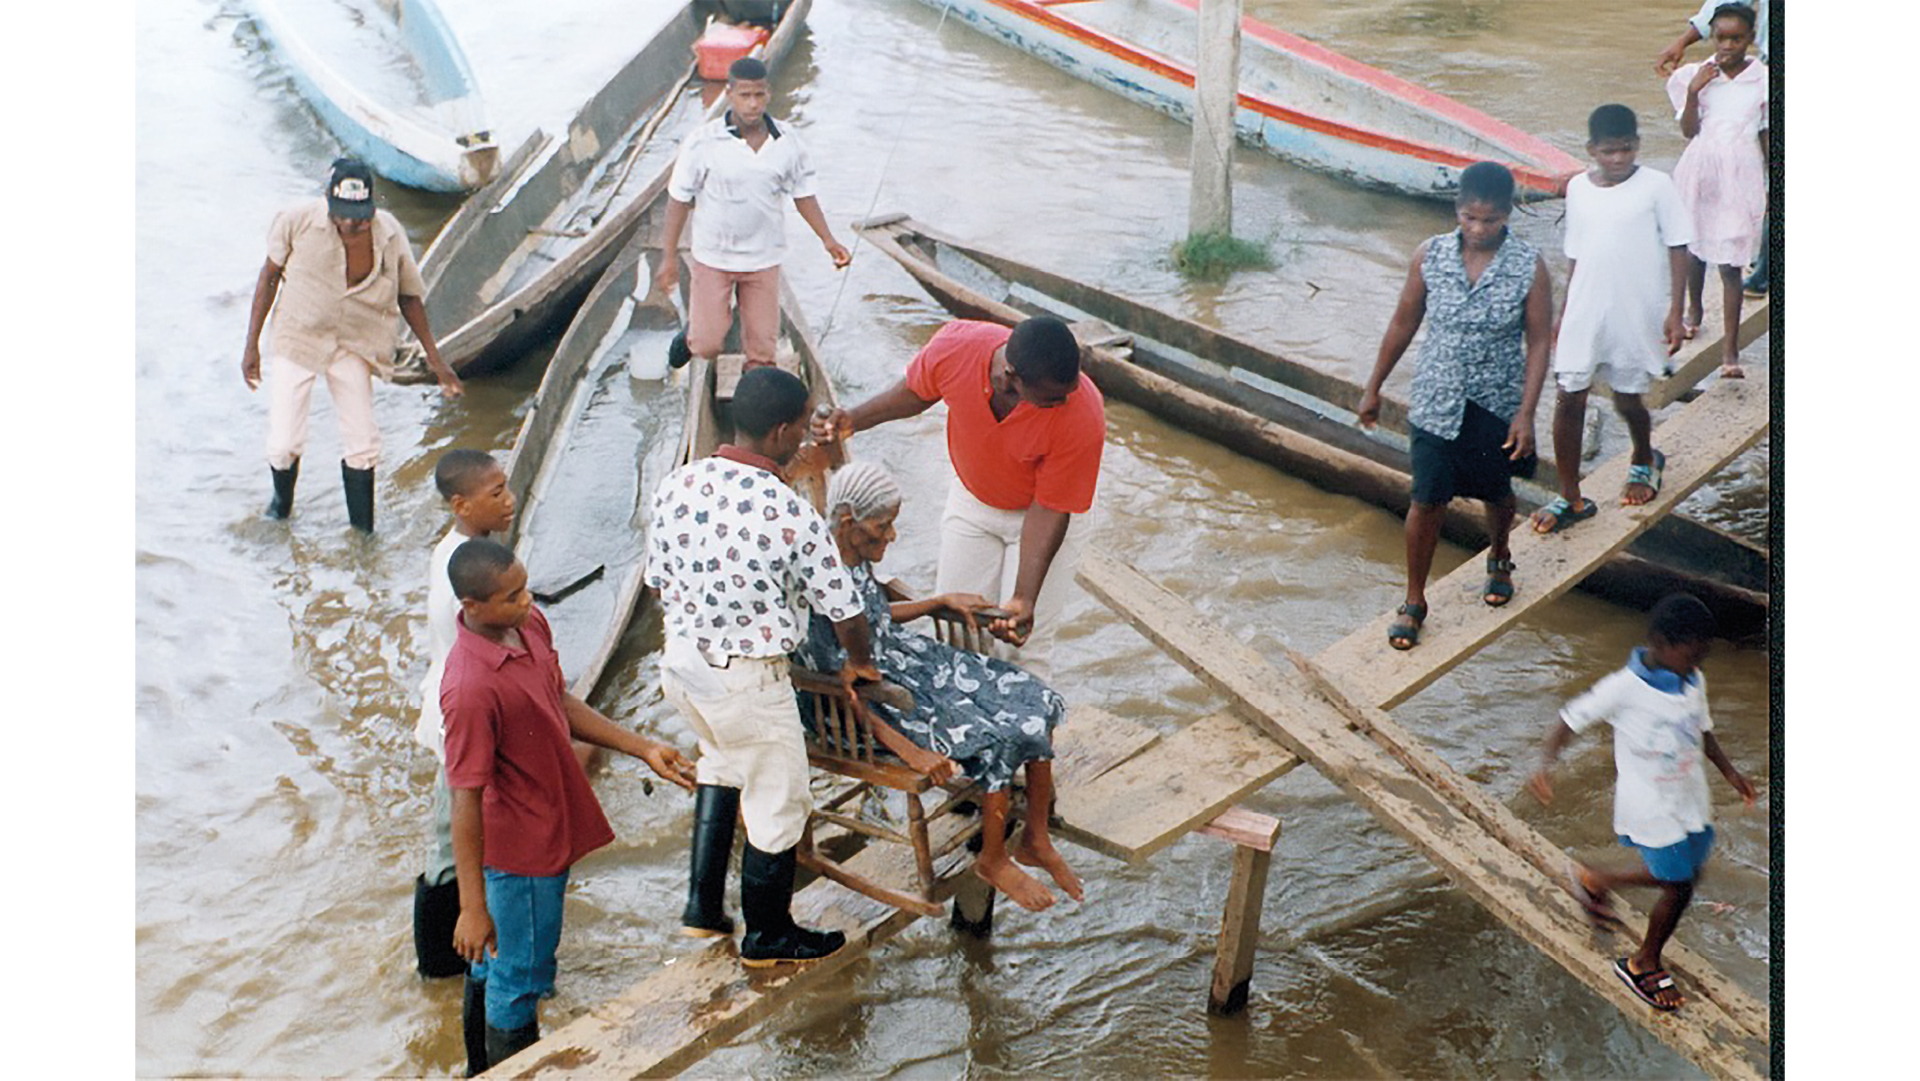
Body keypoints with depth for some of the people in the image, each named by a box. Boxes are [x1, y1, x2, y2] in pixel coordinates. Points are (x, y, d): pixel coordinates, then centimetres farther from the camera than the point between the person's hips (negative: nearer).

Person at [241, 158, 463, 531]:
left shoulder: (389, 234, -14)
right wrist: (252, 345, -3)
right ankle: (282, 499, 31)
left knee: (362, 442, 0)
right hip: (297, 336, -1)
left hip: (353, 345, 1)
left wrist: (436, 361, 1)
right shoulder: (298, 221, -19)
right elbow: (270, 276, -5)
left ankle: (363, 530, 18)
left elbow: (408, 297, 0)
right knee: (283, 442, -3)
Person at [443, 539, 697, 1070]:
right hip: (521, 851, -9)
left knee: (497, 962, 27)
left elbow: (561, 704, 11)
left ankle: (483, 1065, 46)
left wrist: (643, 748, 7)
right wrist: (472, 907, -24)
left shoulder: (530, 624, -5)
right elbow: (465, 802, -28)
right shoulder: (471, 688, -32)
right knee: (521, 976, 10)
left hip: (551, 824, 9)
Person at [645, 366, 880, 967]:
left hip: (680, 662, 7)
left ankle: (702, 906, 37)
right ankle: (767, 938, 31)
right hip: (747, 681, -7)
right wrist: (859, 663, 8)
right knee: (777, 804, 14)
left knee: (721, 764, 32)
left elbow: (659, 580, 7)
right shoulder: (789, 514, -23)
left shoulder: (678, 484, -6)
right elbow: (842, 607, -12)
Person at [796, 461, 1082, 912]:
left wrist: (944, 601, 15)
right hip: (876, 699, -9)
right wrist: (908, 751, -27)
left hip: (905, 658, 9)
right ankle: (992, 861, 4)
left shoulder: (855, 558, 0)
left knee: (1036, 706, -2)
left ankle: (1036, 841, 12)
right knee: (997, 739, -19)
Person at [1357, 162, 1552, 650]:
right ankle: (1414, 602, 18)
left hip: (1497, 403, 0)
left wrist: (1526, 413, -14)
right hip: (1436, 399, 0)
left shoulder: (1529, 268, -15)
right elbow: (1404, 323, 2)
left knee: (1496, 491, 19)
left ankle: (1499, 559, 51)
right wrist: (1373, 387, 7)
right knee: (1427, 499, 3)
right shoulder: (1430, 255, -10)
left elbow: (1537, 342, -9)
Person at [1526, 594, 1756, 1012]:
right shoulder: (1625, 688, -23)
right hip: (1650, 807, -7)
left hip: (1691, 801, 7)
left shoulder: (1694, 682, -3)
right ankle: (1643, 964, 25)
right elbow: (1570, 721, -18)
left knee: (1684, 875, 17)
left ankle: (1594, 881, 38)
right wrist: (1547, 766, -30)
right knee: (1679, 888, -1)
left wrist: (1729, 771, 8)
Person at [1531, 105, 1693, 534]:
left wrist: (1675, 311, -11)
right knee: (1569, 398, 0)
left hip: (1637, 316, -3)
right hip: (1585, 312, 3)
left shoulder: (1656, 185, -8)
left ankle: (1644, 460, 43)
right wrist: (1563, 315, 14)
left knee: (1627, 398, 10)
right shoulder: (1578, 188, 3)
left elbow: (1677, 248, -5)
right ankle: (1570, 498, 10)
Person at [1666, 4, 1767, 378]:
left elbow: (1768, 136, 4)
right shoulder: (1696, 75, -1)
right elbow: (1689, 131, -3)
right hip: (1700, 170, 2)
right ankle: (1694, 309, 48)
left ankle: (1730, 350, -3)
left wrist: (1773, 188, 5)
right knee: (1695, 248, 19)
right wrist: (1693, 93, -18)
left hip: (1740, 176, -2)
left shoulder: (1763, 80, -2)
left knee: (1730, 264, -5)